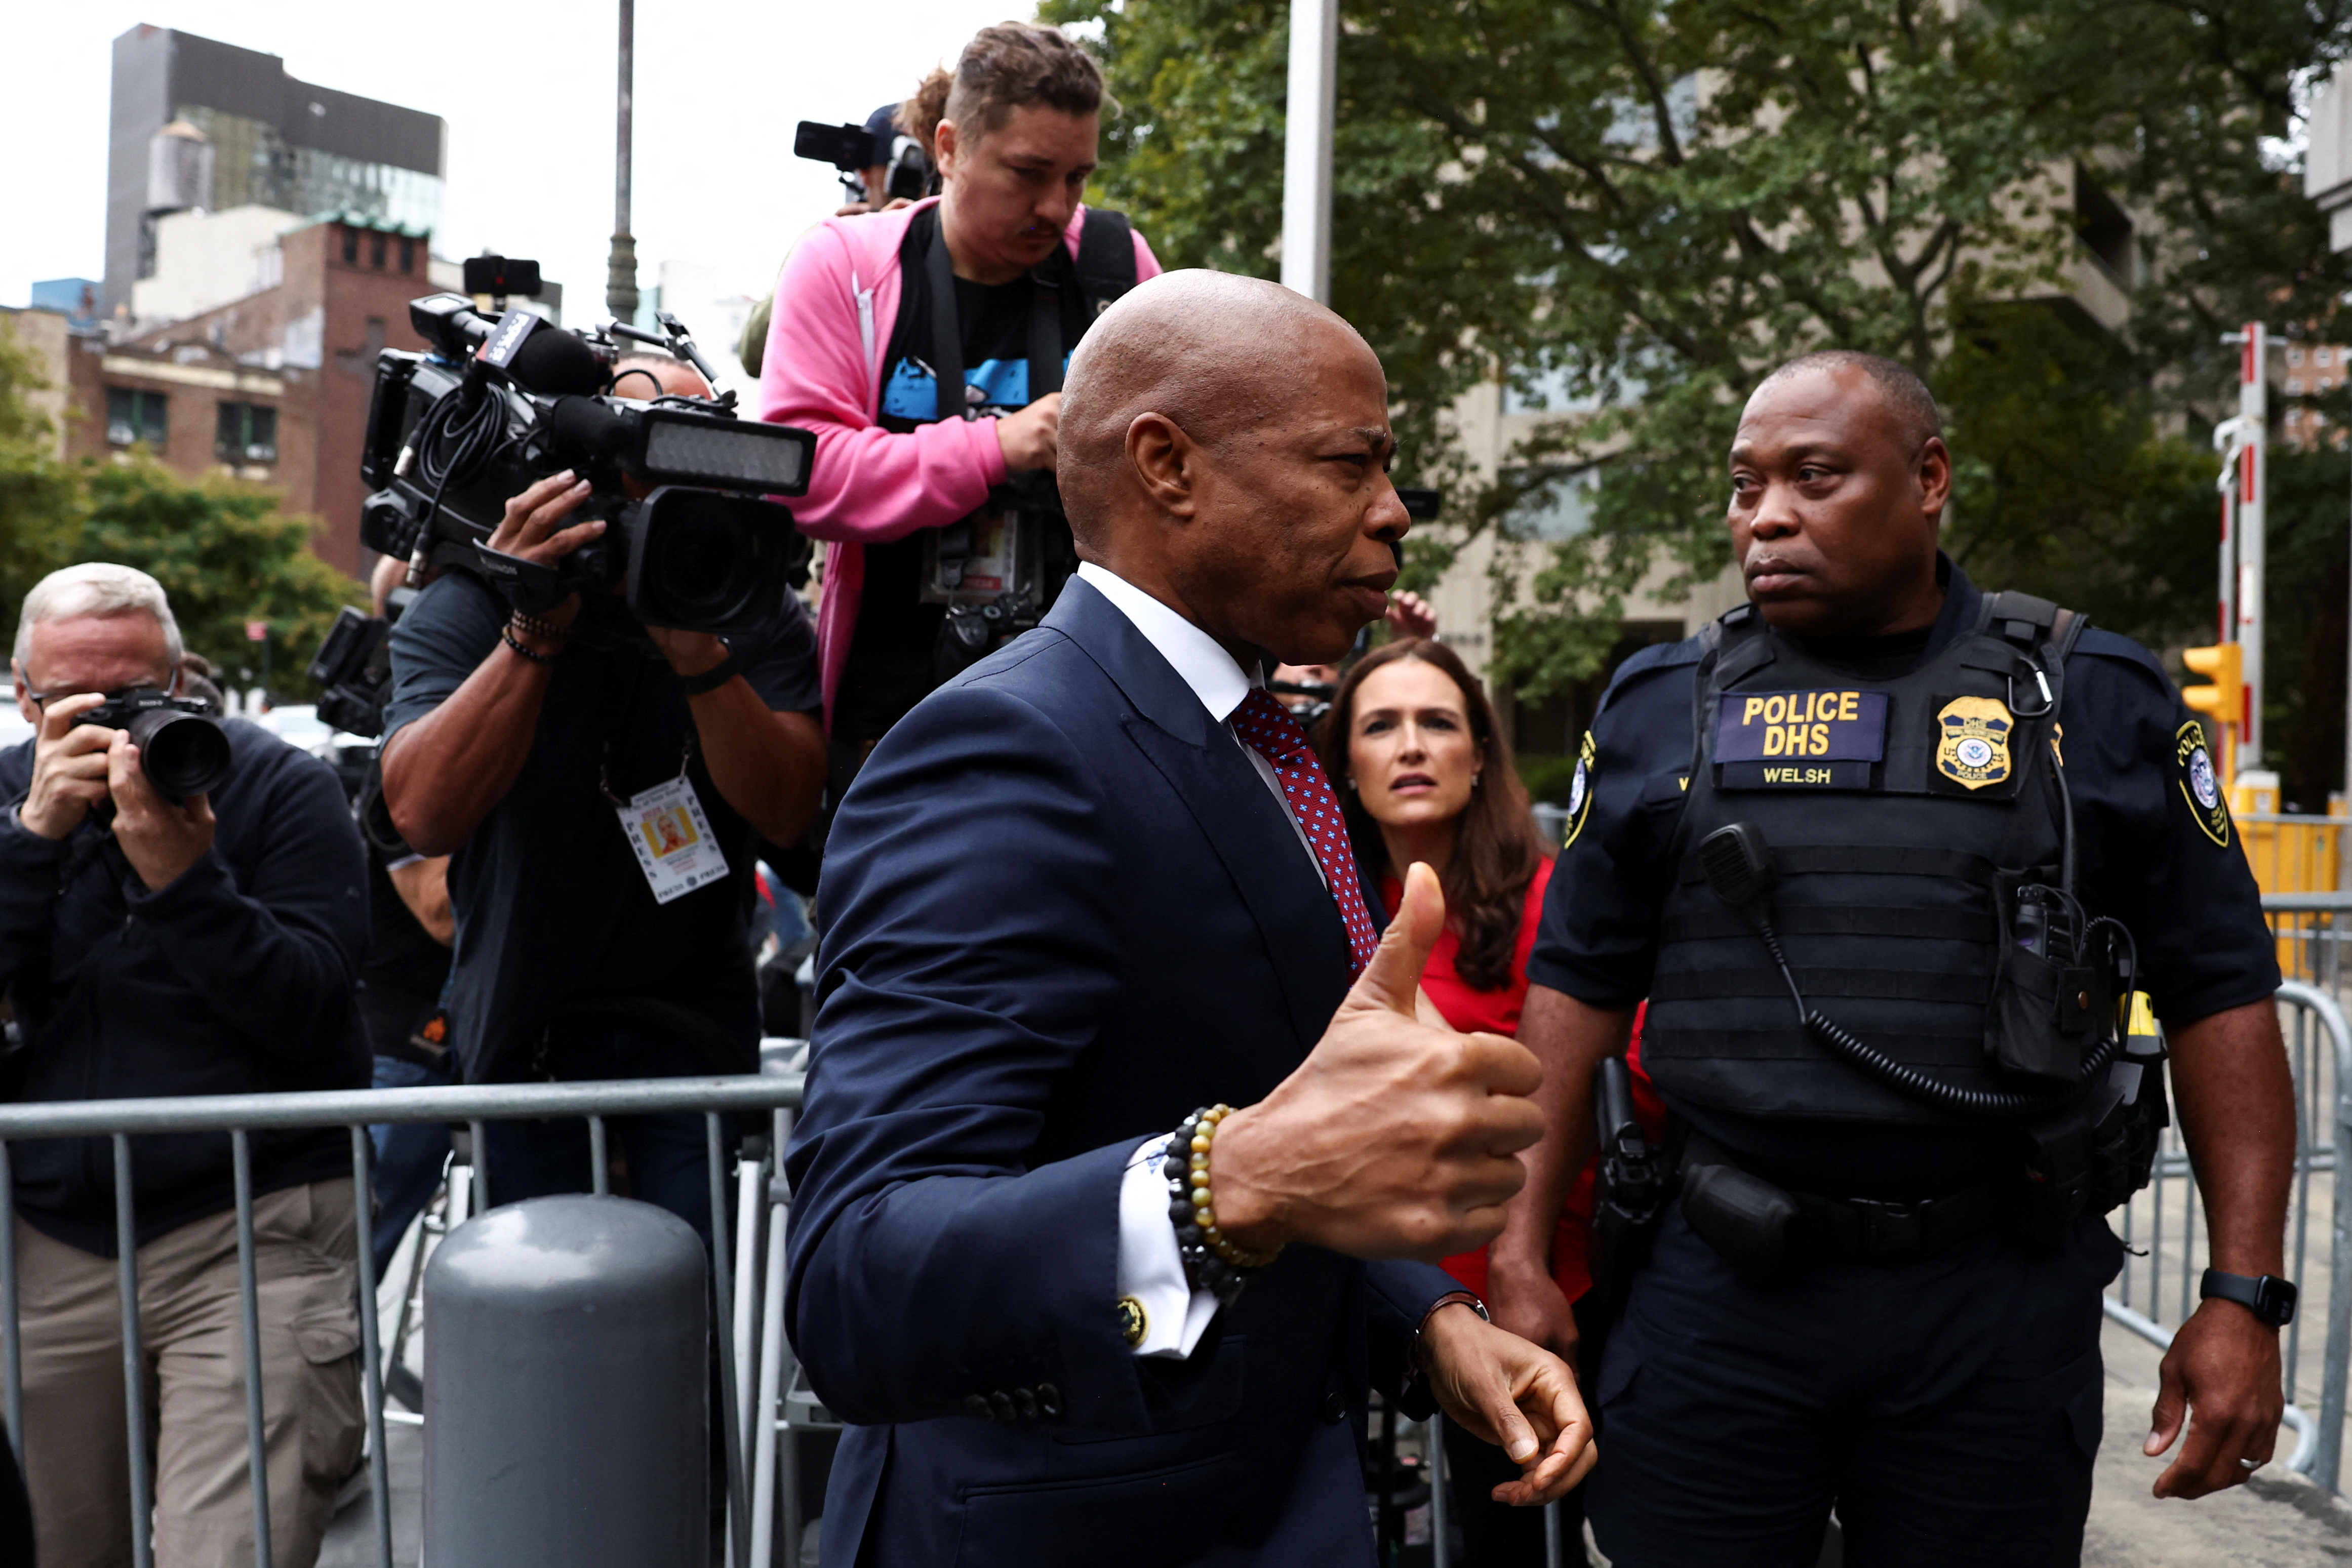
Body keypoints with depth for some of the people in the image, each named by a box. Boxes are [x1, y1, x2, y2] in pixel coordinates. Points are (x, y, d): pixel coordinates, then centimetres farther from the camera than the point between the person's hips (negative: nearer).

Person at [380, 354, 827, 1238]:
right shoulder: (462, 611, -8)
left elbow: (785, 811, -17)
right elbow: (424, 816, -23)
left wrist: (700, 654, -30)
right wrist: (535, 633, -31)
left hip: (693, 1022, 1)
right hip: (519, 1023, 0)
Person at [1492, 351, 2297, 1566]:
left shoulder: (2098, 702, 2)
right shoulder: (1661, 706, 4)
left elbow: (2218, 995, 3)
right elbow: (1578, 986, 5)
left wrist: (2244, 1297, -3)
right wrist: (1521, 1256, 1)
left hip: (2000, 1303, 0)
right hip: (1720, 1287, 1)